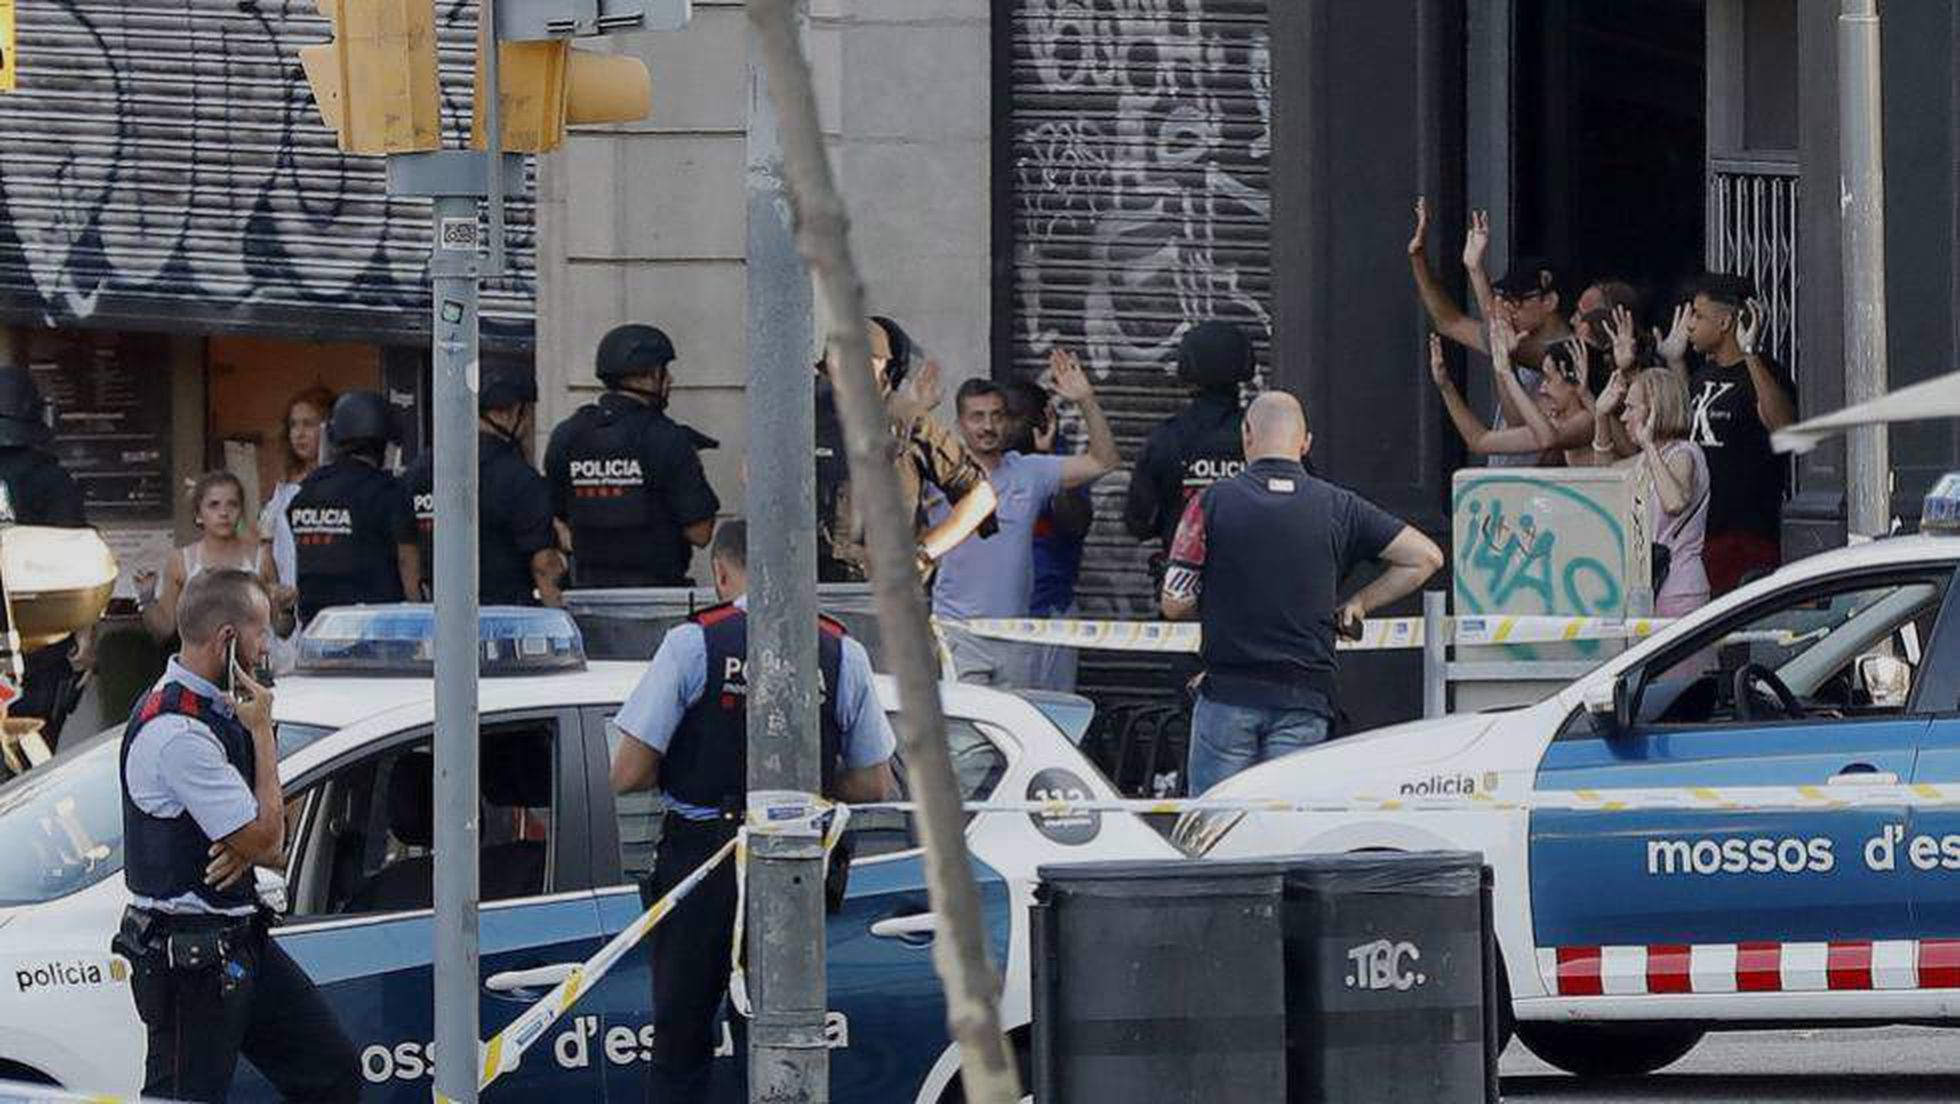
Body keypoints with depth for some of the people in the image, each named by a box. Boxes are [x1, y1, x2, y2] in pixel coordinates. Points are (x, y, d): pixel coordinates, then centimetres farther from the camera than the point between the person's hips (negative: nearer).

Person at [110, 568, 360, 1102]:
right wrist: (262, 732, -9)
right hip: (188, 957, -10)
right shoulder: (177, 731, -21)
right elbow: (264, 836, -18)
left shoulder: (221, 711, 11)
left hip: (240, 944, 10)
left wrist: (249, 847, -8)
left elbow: (271, 846, 17)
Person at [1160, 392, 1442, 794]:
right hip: (1304, 700, 2)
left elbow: (1175, 604, -2)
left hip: (1228, 690, -2)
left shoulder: (1214, 502, -4)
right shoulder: (1337, 507, 2)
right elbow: (1426, 556, 4)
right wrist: (1356, 606, 11)